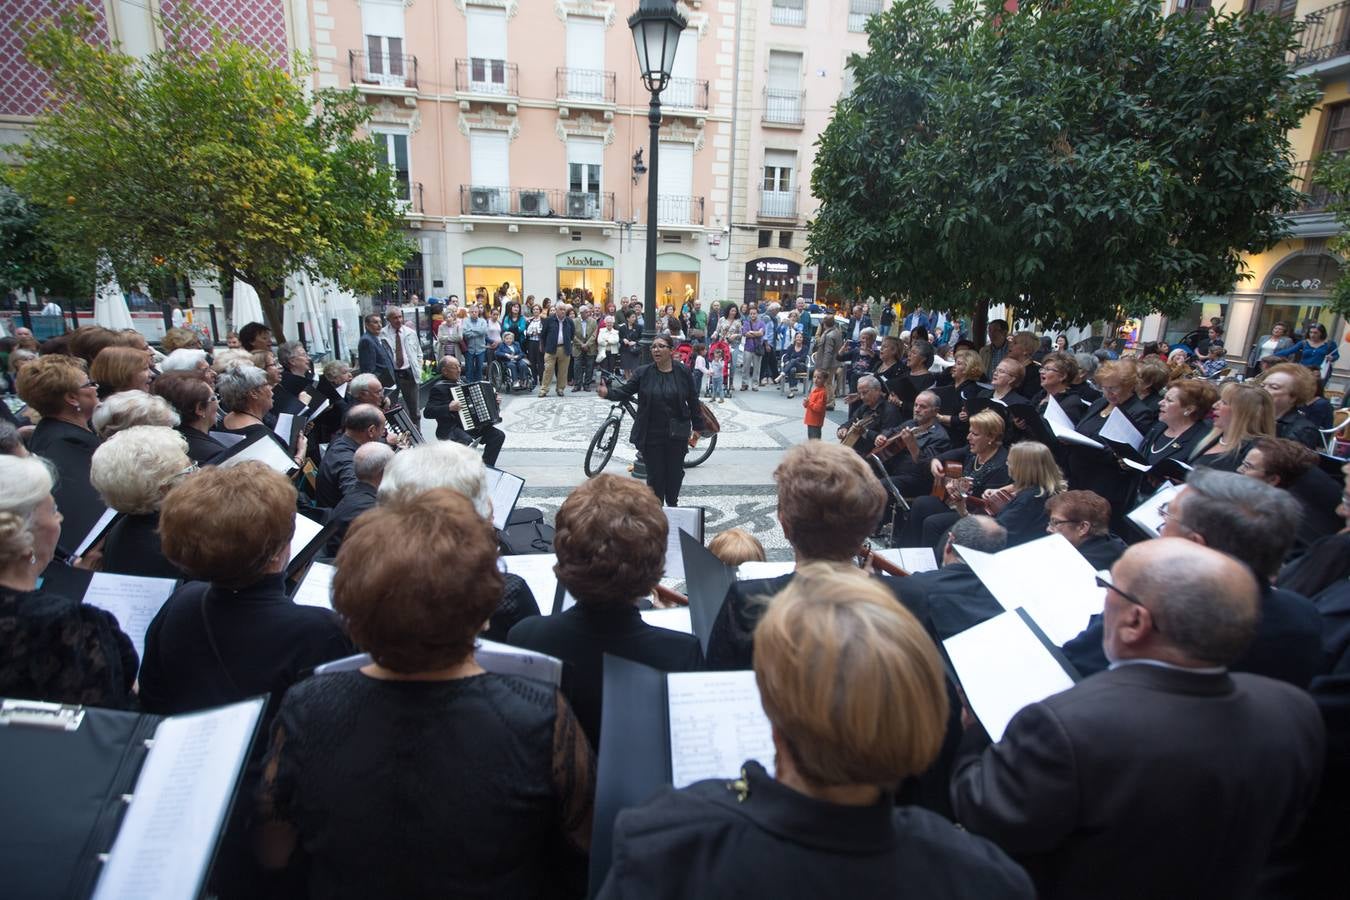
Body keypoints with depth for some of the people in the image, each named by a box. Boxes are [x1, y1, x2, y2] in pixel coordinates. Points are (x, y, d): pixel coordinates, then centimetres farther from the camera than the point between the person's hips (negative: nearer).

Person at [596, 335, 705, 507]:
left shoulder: (683, 373, -1)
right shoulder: (643, 373, -1)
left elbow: (693, 401, 3)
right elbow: (625, 391, -6)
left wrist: (697, 427, 4)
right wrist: (608, 392, -26)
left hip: (677, 434, 1)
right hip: (652, 435, 0)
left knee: (675, 472, 13)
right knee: (655, 474, 5)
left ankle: (672, 504, 36)